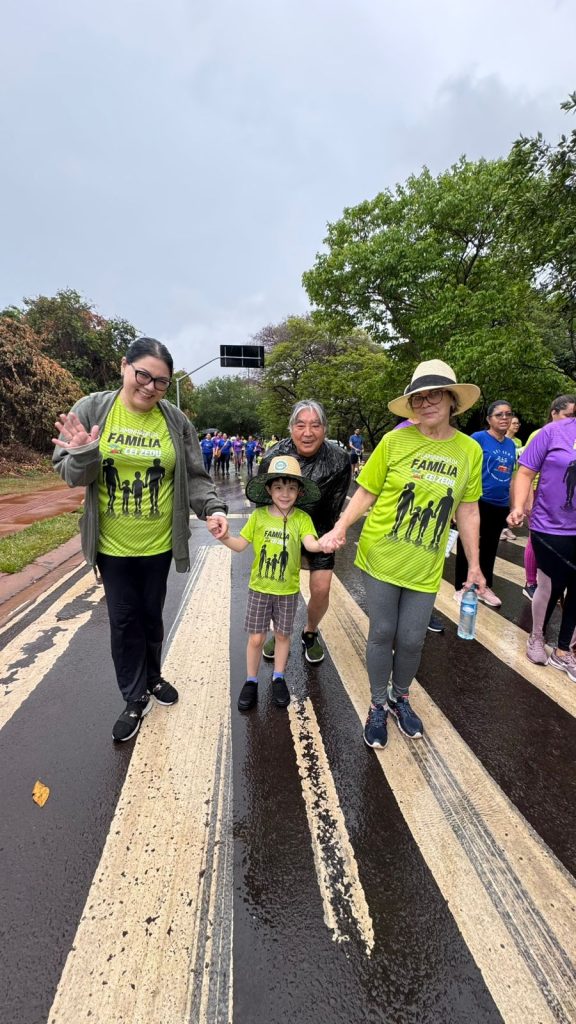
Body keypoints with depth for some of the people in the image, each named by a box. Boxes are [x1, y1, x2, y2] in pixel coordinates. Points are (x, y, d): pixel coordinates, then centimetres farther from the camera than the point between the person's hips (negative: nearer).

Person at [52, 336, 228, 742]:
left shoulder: (175, 420, -5)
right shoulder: (90, 410, -7)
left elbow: (195, 477, -2)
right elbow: (69, 474, -6)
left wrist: (214, 508, -20)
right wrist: (83, 457, -28)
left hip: (158, 543, 1)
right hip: (112, 544, 0)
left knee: (151, 615, 17)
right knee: (124, 620, 8)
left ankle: (153, 677, 42)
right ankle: (136, 698, 27)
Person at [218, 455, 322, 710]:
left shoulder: (301, 518, -11)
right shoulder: (259, 515, -7)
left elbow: (310, 543, -26)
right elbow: (240, 544, -2)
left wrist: (324, 545, -49)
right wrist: (224, 537, -22)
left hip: (288, 590, 0)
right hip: (259, 587, 0)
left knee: (282, 634, 16)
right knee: (256, 637, 7)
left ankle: (278, 678, 36)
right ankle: (251, 682, 28)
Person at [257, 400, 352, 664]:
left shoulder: (339, 459, -20)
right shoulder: (273, 457, -20)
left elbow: (334, 507, -9)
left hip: (319, 531, 0)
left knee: (321, 590, -3)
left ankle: (310, 633, 27)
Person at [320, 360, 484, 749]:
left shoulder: (470, 450, -1)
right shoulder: (394, 442, -9)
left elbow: (468, 511, 6)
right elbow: (365, 494, -2)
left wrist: (474, 565, 9)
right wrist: (340, 528, -17)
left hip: (426, 568, 2)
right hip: (381, 557, -1)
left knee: (411, 640, 11)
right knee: (382, 634, 9)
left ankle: (401, 698, 41)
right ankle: (378, 705, 33)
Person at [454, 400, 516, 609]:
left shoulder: (511, 444, 8)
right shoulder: (478, 438, -9)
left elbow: (509, 476, 15)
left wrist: (512, 505, 16)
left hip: (500, 505, 6)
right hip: (478, 502, -6)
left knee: (490, 547, 16)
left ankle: (485, 587, 30)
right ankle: (461, 588, 17)